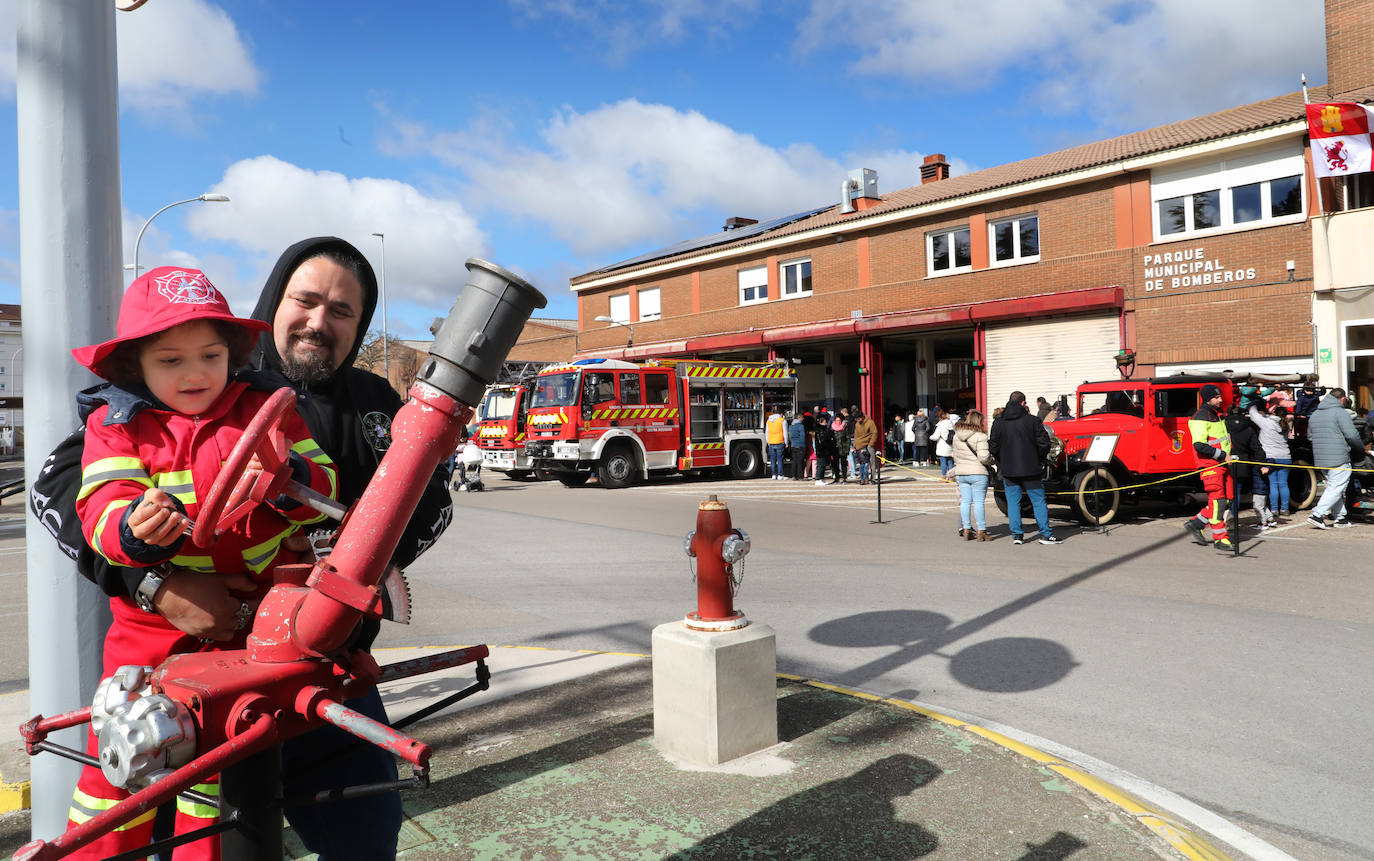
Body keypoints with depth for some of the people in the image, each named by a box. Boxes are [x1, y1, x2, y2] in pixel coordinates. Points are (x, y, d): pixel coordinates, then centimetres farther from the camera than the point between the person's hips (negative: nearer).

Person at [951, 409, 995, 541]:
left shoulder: (956, 436, 10)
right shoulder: (980, 436, -12)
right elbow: (983, 457, -18)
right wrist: (991, 461, 1)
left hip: (961, 474, 6)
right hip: (977, 473, -6)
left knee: (965, 501, 10)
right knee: (979, 501, -1)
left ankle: (966, 530, 11)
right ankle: (981, 531, 0)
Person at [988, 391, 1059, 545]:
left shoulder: (999, 423, 0)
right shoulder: (1032, 421, -6)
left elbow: (993, 447, 1)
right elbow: (1044, 444, -7)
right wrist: (1039, 460, 11)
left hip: (1008, 470, 2)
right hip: (1030, 469, -2)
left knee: (1013, 502, 8)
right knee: (1038, 501, 6)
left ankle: (1016, 534, 6)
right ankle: (1045, 534, 6)